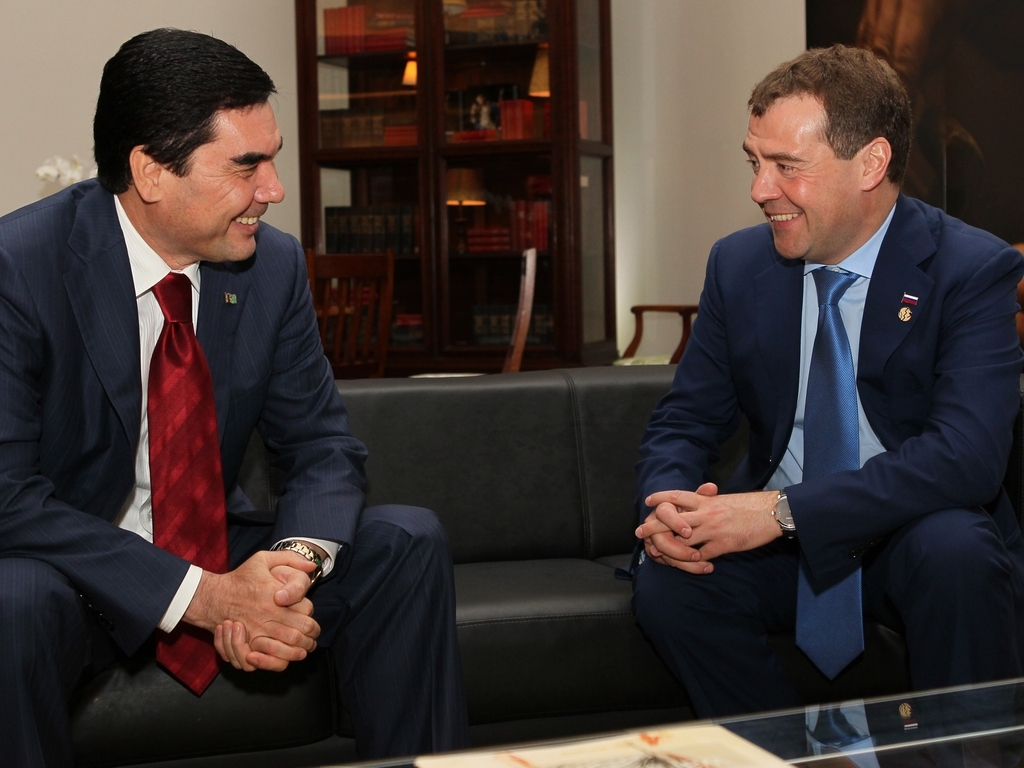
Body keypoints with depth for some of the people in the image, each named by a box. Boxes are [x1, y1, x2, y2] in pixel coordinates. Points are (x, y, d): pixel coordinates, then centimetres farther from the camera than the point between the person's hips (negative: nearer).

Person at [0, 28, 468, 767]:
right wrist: (202, 595, -30)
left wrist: (293, 565, -23)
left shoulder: (275, 264, -5)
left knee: (408, 540, -13)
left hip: (221, 553, 5)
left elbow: (325, 448, 0)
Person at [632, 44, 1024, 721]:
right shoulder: (738, 264, 2)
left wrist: (783, 509, -33)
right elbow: (686, 421, 5)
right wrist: (668, 504, -20)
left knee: (957, 549, -35)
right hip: (780, 540, 4)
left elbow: (966, 455, -25)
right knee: (665, 584, -23)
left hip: (914, 539, -3)